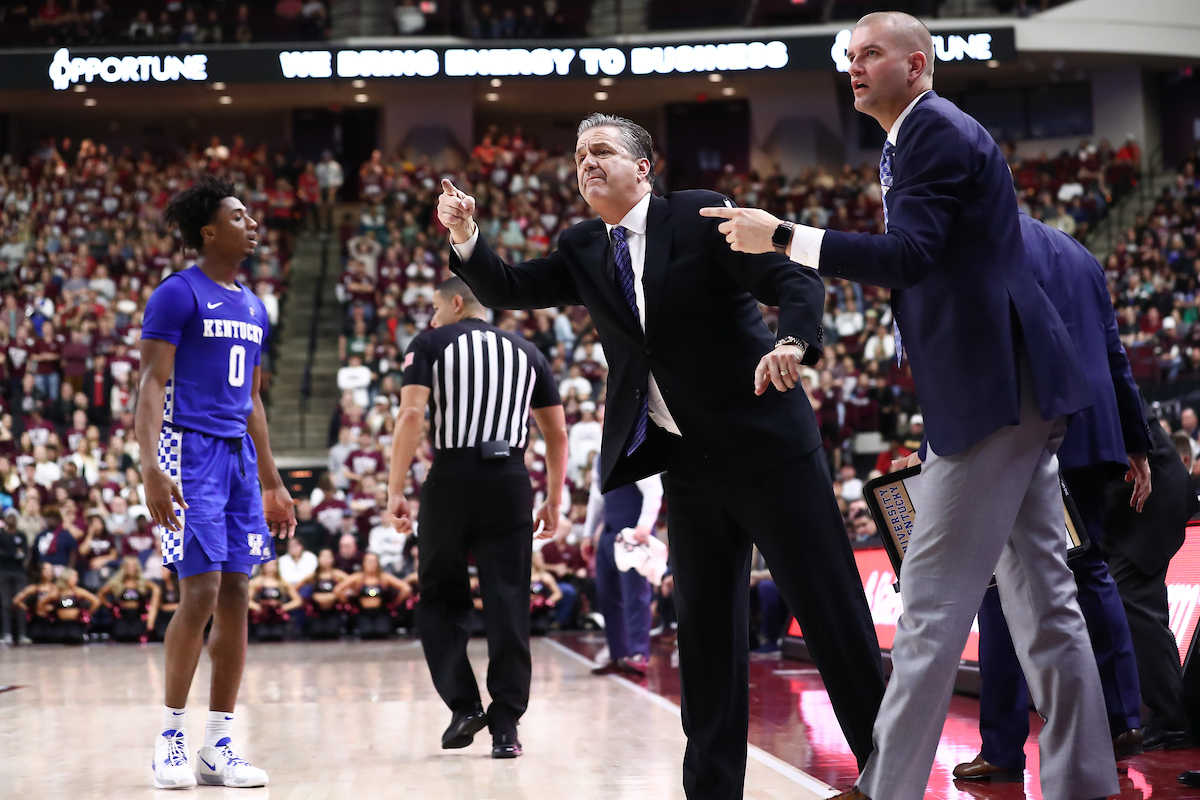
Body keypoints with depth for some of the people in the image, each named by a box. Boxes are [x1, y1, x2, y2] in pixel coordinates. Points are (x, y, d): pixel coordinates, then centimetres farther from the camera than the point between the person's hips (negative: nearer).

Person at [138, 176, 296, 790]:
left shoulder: (253, 307, 18)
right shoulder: (178, 293, -5)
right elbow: (151, 384, -11)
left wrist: (272, 482, 21)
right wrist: (151, 467, -23)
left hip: (239, 457, 7)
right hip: (191, 450, -7)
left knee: (236, 599, 4)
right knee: (200, 592, -12)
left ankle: (219, 748, 10)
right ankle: (170, 738, 1)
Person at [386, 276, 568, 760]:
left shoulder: (431, 343, 6)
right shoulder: (526, 352, 17)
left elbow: (411, 415, -8)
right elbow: (557, 433, 15)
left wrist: (395, 491, -9)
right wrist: (554, 501, 22)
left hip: (452, 477, -2)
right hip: (510, 482, 2)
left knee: (441, 598, 14)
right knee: (507, 605, 4)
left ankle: (464, 705, 6)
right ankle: (505, 726, 2)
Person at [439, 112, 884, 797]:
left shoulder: (702, 216, -7)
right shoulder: (583, 250, 11)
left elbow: (797, 280, -12)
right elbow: (511, 290, 8)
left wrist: (791, 342, -34)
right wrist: (466, 239, -12)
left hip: (767, 443, -6)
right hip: (691, 464, 6)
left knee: (832, 611, -4)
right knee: (705, 631, 10)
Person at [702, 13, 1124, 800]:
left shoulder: (935, 131, -11)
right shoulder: (929, 136, 21)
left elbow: (910, 254, -23)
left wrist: (782, 237, -22)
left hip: (991, 388, -11)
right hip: (1015, 386, 11)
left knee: (933, 594, -7)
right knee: (1040, 594, 11)